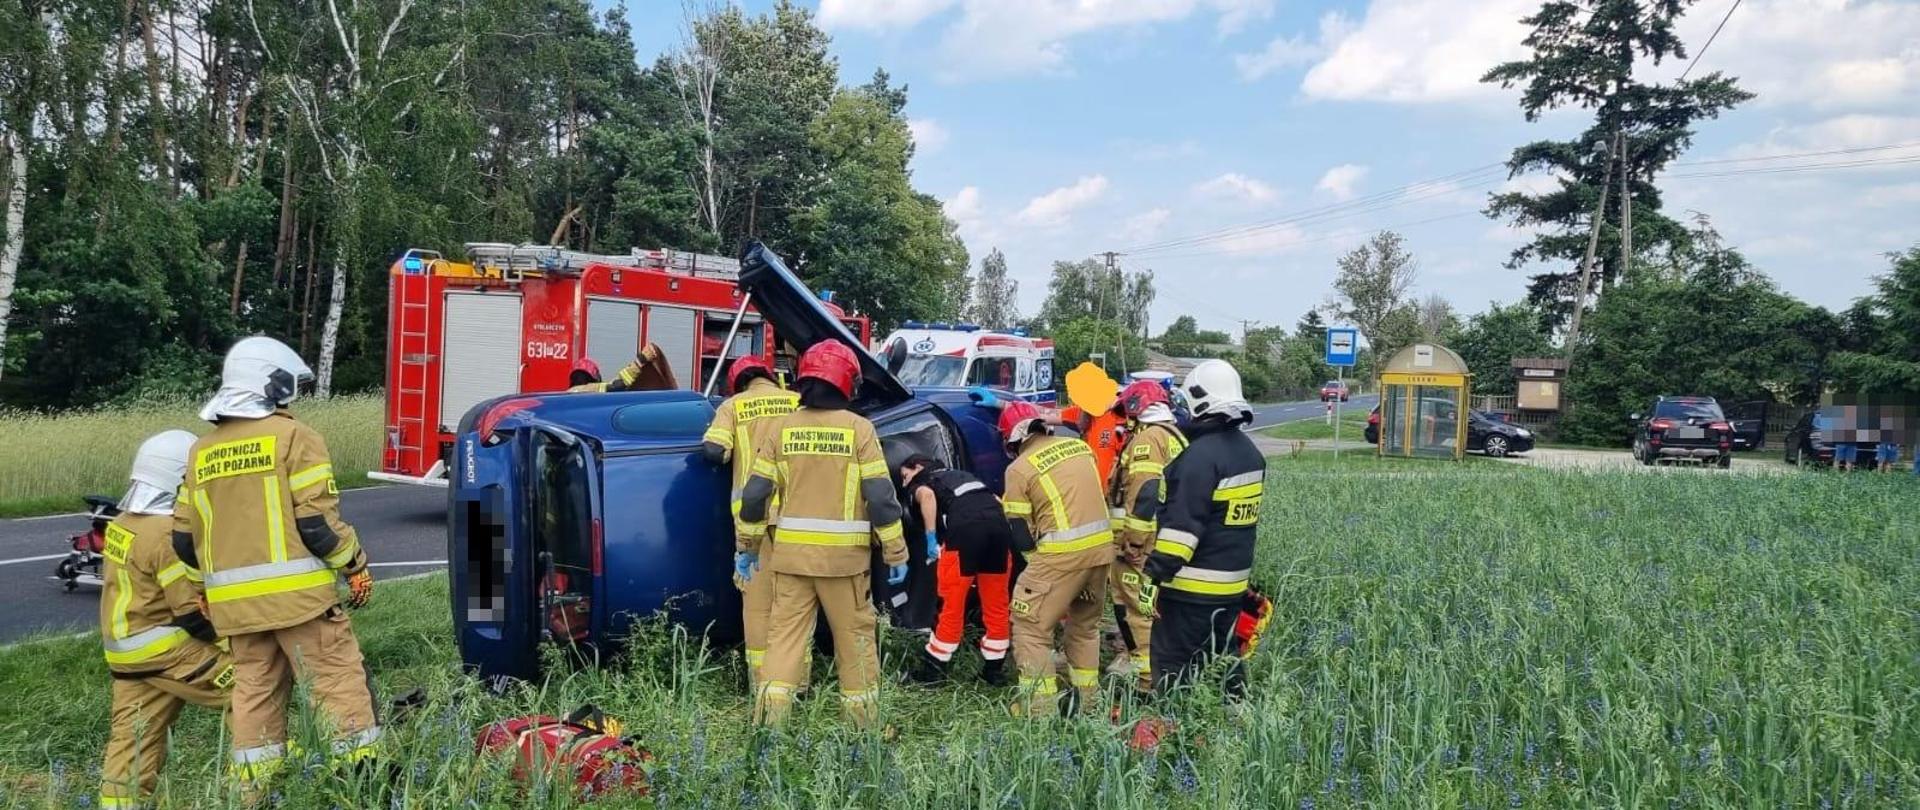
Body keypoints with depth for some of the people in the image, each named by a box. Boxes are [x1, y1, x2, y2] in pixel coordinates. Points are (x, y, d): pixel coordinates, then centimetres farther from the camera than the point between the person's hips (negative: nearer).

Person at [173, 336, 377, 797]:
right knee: (339, 680, -2)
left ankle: (253, 792, 16)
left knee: (255, 692, 13)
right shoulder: (292, 436, -6)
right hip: (295, 592, -6)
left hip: (234, 601, 7)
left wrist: (215, 583, 27)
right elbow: (317, 521, -13)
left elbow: (184, 539, 15)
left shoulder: (202, 451, 14)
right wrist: (355, 566, -2)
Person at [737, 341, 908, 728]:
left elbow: (755, 493, 2)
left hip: (790, 552, 2)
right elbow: (881, 496, -8)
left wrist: (750, 544, 16)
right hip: (843, 556, -2)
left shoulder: (781, 427, 1)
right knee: (855, 635, 11)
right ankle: (862, 717, 21)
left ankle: (769, 715, 0)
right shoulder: (858, 428, -6)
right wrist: (896, 552, -1)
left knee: (784, 632, 7)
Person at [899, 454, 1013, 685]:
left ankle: (933, 668, 16)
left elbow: (927, 495, -6)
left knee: (952, 605, 6)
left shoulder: (919, 484, 20)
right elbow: (996, 499, 31)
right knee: (997, 605, 14)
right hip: (998, 522, 5)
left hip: (965, 527, -5)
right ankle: (995, 669, 23)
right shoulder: (959, 475, 37)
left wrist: (931, 538, -3)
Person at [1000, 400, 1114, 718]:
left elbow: (1022, 538, -4)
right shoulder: (1079, 446, 10)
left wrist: (1037, 558, 14)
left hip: (1062, 554, -7)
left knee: (1031, 627, 5)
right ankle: (1086, 697, 32)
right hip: (1101, 547, 7)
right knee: (1085, 623, 23)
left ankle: (1042, 707, 4)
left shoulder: (1019, 469, -6)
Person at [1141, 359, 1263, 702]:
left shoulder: (1201, 455, -19)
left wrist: (1156, 574, -21)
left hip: (1192, 586, -9)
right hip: (1234, 583, 9)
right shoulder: (1250, 452, 10)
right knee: (1223, 657, 19)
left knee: (1172, 664, 0)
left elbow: (1182, 524, -23)